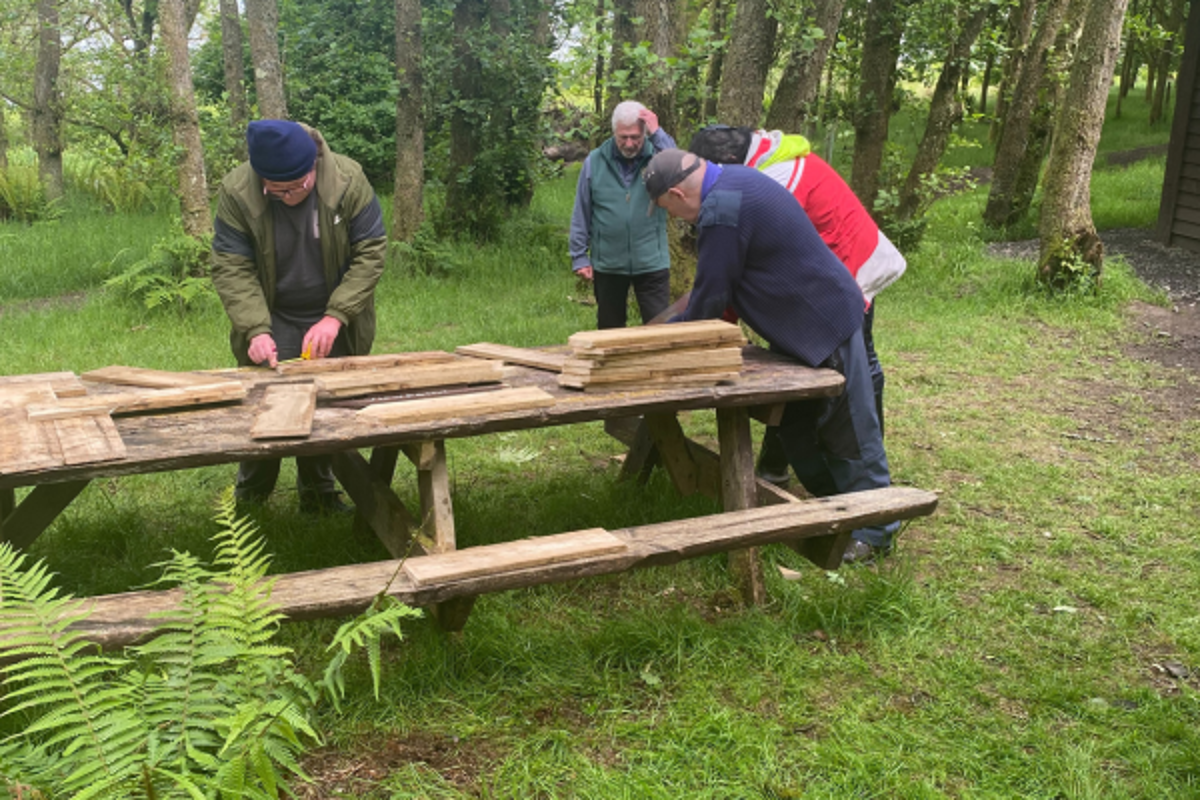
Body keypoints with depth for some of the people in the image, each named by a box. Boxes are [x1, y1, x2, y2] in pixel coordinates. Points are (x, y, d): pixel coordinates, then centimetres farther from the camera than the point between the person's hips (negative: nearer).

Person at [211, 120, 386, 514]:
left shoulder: (348, 180, -16)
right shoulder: (236, 192, -16)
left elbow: (370, 253, -13)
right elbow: (231, 269, -13)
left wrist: (335, 318, -21)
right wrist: (256, 330, -26)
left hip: (334, 328, 1)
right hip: (273, 324, 0)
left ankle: (319, 496, 25)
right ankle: (249, 504, 18)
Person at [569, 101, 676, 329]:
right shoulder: (595, 161, 0)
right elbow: (581, 214, 4)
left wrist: (658, 134, -20)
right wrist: (579, 256, 2)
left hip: (652, 264, -1)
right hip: (607, 265, 1)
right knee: (609, 329, 14)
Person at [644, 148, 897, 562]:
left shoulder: (720, 214, -25)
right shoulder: (734, 178, 8)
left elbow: (711, 297, -17)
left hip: (825, 325, -11)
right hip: (803, 325, 11)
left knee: (849, 432, 0)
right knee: (794, 424, 18)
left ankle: (874, 531, 10)